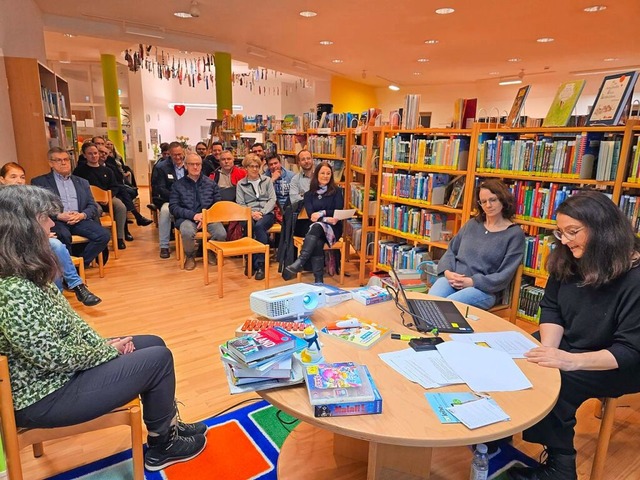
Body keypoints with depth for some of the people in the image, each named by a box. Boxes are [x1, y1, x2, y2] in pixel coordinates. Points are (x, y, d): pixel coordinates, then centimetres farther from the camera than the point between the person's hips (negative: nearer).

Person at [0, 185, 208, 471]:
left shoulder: (25, 273, 0)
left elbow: (67, 320, 8)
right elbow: (53, 357, -26)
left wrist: (102, 344, -2)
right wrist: (107, 351, -12)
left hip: (60, 370, 10)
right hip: (45, 397, -10)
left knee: (153, 344, 11)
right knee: (159, 359, -10)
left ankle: (168, 424, 27)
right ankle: (161, 447, 14)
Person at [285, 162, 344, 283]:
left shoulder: (337, 191, 8)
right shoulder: (309, 194, 12)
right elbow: (311, 215, -1)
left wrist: (321, 213, -14)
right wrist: (327, 218, -18)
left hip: (332, 228, -1)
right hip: (315, 228, 2)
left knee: (316, 226, -36)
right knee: (317, 243, -34)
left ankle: (300, 262, -49)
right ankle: (318, 280, -37)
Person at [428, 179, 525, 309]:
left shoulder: (515, 234, 2)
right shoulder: (472, 224, 16)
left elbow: (504, 276, -4)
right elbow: (451, 250, 17)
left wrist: (472, 282, -16)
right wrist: (447, 271, -5)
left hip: (483, 288, -4)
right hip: (451, 279, 4)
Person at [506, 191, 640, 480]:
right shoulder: (567, 261, -1)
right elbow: (551, 308, 3)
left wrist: (572, 361, -38)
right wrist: (549, 349, -17)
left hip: (616, 368, -6)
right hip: (565, 349, 6)